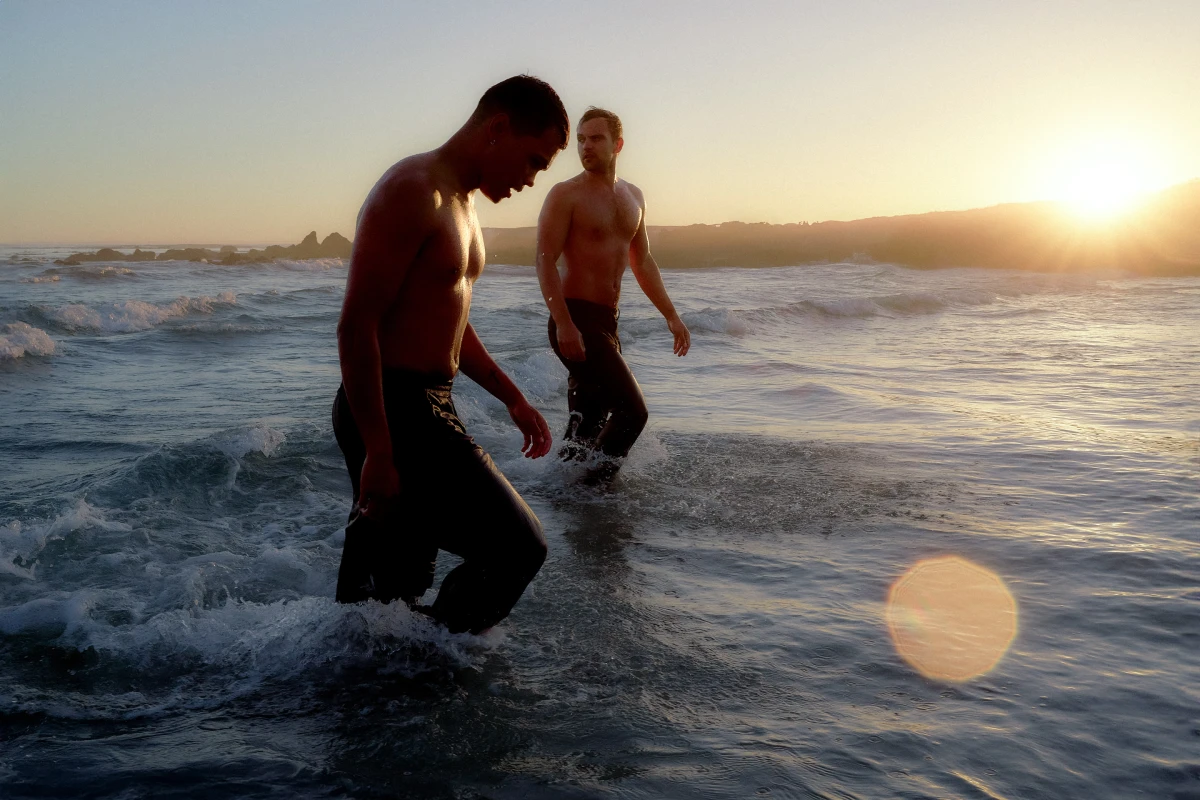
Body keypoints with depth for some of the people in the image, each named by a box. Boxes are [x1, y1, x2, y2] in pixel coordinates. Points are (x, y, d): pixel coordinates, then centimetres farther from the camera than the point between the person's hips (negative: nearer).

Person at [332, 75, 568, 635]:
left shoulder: (461, 205, 17)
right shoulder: (412, 191, -16)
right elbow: (356, 326, -22)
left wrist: (512, 398, 23)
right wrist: (378, 452, -24)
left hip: (430, 409, 10)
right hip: (390, 414, -10)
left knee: (397, 589, 16)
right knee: (518, 547, -9)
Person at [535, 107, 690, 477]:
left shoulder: (633, 197, 15)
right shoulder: (565, 195, -7)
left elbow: (642, 262, 23)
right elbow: (545, 262, -13)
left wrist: (671, 315, 18)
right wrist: (564, 325, -24)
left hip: (607, 321, 7)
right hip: (575, 321, -7)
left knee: (588, 424, 11)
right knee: (632, 410, -13)